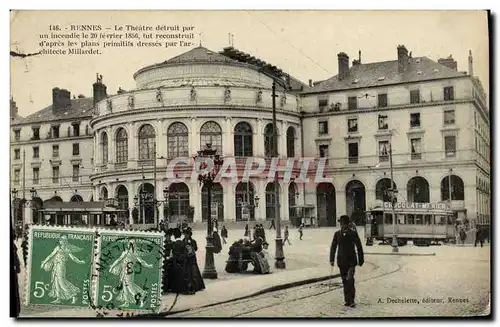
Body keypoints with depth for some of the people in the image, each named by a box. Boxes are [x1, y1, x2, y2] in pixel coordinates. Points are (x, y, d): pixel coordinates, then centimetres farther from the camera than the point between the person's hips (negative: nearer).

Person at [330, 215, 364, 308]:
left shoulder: (353, 234, -4)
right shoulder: (337, 234, 4)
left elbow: (359, 247, 2)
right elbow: (333, 247, 10)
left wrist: (361, 260, 4)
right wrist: (332, 259, 4)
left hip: (351, 261, -3)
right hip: (341, 261, 3)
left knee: (350, 280, -17)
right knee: (344, 281, 7)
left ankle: (351, 300, -10)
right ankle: (347, 300, 16)